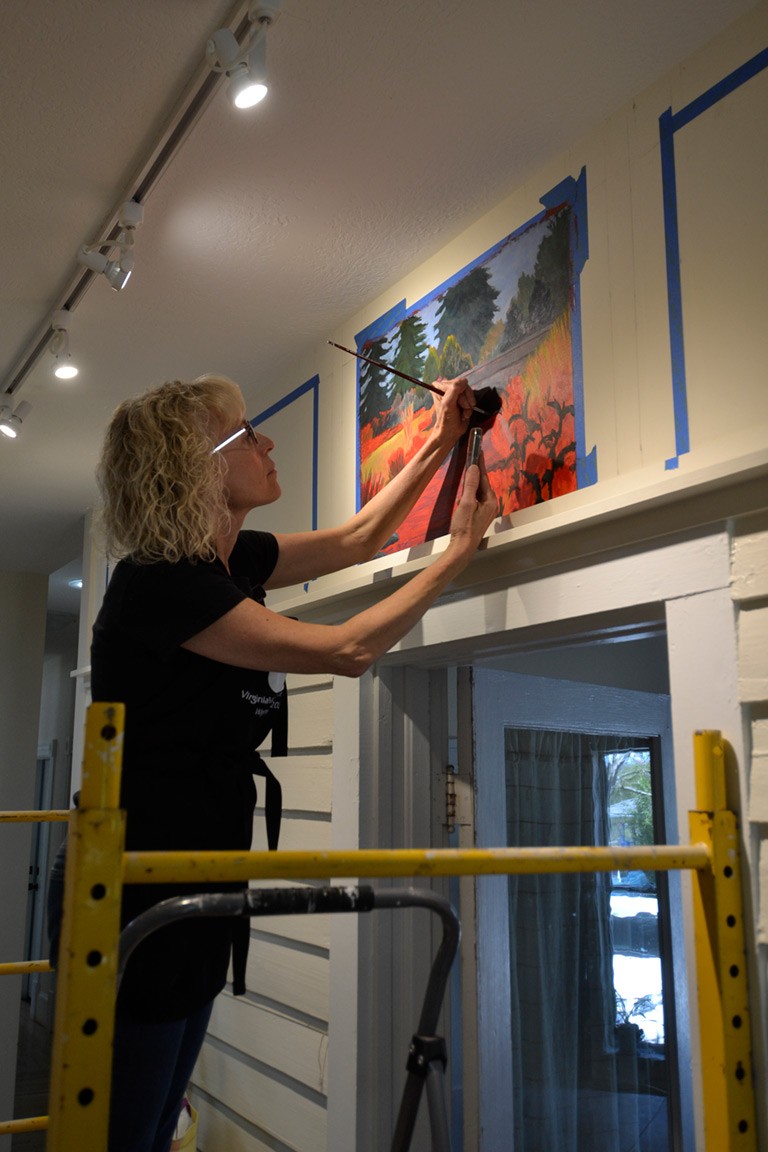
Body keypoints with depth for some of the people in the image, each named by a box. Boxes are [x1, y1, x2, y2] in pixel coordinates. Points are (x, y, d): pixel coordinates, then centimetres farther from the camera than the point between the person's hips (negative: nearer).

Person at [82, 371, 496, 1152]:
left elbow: (355, 539, 19)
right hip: (136, 903, -9)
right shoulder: (160, 582, -21)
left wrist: (440, 442, 16)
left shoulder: (227, 561, 6)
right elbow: (346, 651, -19)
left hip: (191, 900, 9)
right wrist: (459, 549, -8)